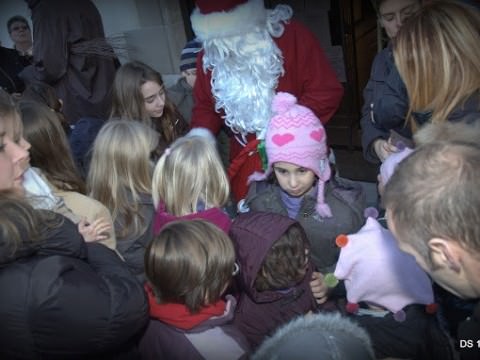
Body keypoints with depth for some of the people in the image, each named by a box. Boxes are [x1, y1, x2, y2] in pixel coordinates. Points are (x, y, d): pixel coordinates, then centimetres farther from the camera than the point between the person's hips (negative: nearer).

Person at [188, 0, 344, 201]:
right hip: (246, 165, 3)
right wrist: (199, 137, -9)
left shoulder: (291, 35, -15)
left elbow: (326, 92, -15)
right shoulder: (210, 56, -2)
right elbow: (205, 105, 10)